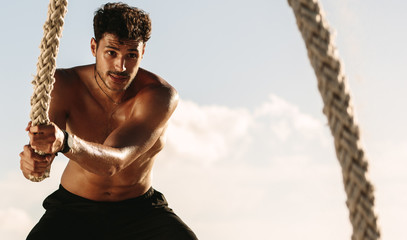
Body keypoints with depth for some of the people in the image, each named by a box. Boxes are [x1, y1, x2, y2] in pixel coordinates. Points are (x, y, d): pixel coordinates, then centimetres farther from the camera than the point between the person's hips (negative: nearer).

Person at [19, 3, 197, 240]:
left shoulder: (161, 95, -24)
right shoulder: (64, 85, -18)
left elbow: (113, 162, -36)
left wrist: (65, 142, -57)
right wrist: (32, 161, -55)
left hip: (139, 210, 0)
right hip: (74, 210, 0)